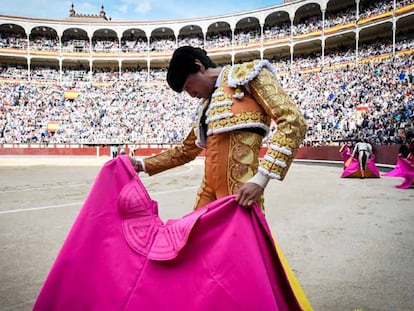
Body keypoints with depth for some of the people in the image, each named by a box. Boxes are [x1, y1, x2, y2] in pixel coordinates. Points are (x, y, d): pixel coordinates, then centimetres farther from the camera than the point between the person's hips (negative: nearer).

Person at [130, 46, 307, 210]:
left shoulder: (247, 75, -1)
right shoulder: (206, 105, 21)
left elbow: (293, 122, -13)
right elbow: (186, 151, 32)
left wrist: (261, 178, -21)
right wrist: (142, 165, 26)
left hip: (240, 194, -7)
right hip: (208, 193, 7)